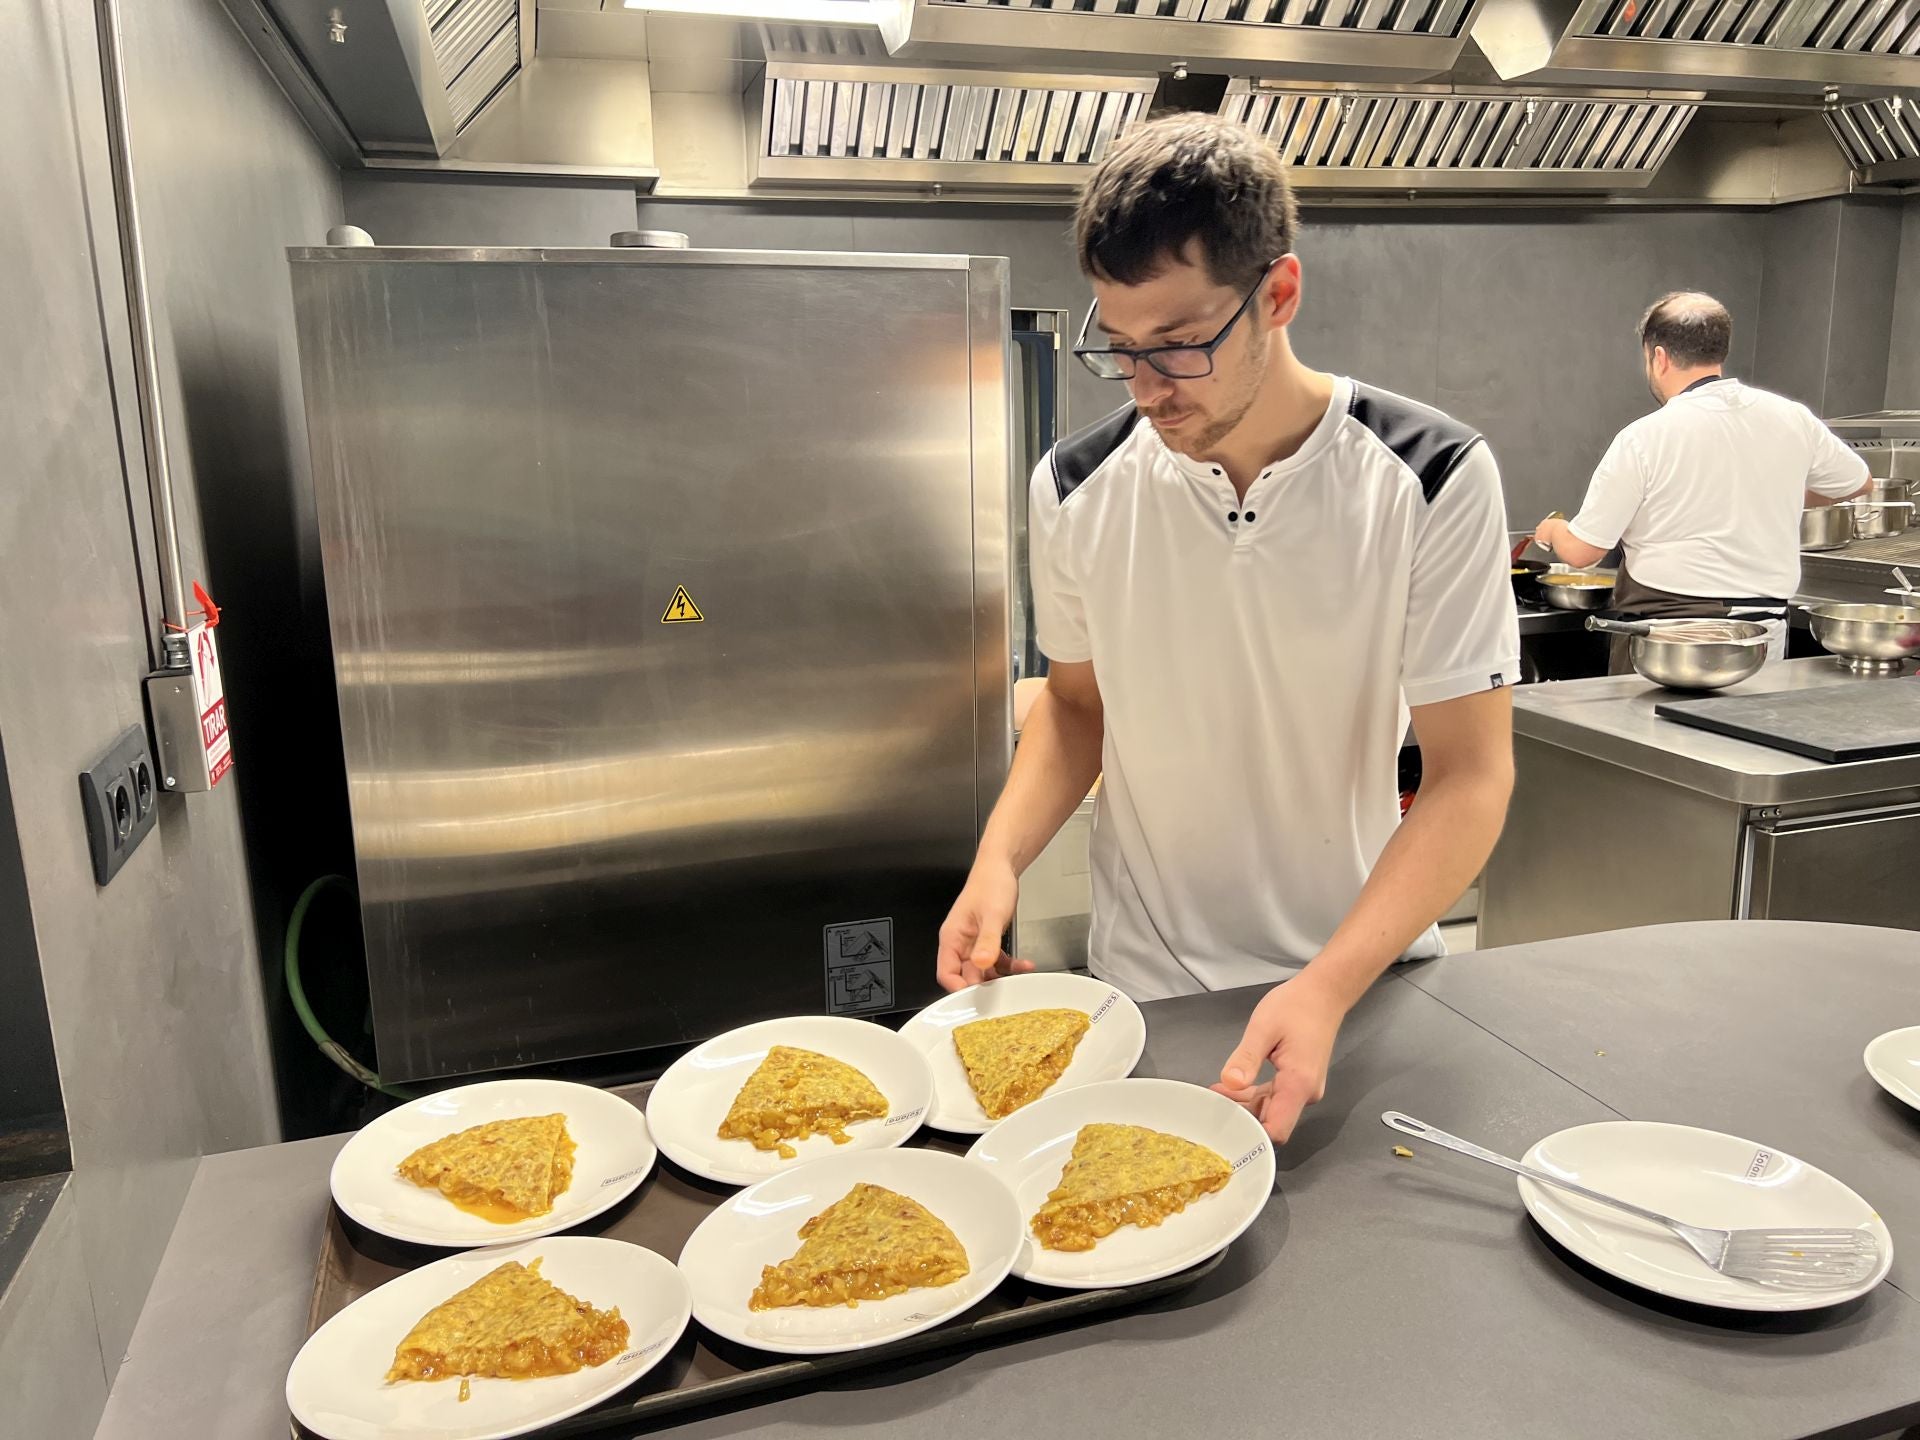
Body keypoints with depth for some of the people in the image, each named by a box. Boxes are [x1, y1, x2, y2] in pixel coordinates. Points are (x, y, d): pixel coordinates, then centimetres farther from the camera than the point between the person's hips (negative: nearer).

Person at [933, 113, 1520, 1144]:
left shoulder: (1433, 481, -17)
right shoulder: (1076, 491, -9)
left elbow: (1470, 774, -17)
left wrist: (1331, 986, -30)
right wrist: (1000, 855, -12)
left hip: (1372, 976, -1)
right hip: (1149, 988, 2)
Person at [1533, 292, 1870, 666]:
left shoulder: (1643, 439, -12)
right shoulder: (1792, 419, 3)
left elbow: (1581, 550, -9)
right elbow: (1857, 482, 22)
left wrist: (1552, 530, 13)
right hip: (1765, 639, 5)